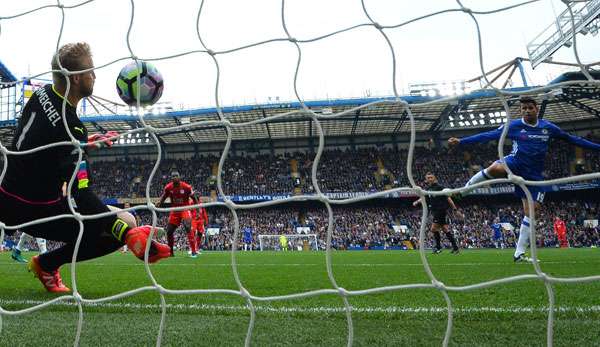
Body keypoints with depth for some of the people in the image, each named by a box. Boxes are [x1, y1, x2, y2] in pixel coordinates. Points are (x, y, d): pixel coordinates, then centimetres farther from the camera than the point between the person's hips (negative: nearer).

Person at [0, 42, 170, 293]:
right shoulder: (70, 128, -26)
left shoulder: (41, 94, -1)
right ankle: (47, 264, 2)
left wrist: (83, 143, 15)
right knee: (126, 223, -11)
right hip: (34, 211, -9)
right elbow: (82, 199, -28)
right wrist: (124, 231, -31)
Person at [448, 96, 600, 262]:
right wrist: (461, 141, -15)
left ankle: (519, 253, 6)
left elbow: (571, 138, 11)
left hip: (533, 175, 3)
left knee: (531, 212, -2)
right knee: (494, 168, -38)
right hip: (514, 164, -3)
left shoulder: (548, 127, 3)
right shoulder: (514, 125, -4)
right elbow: (487, 136, -8)